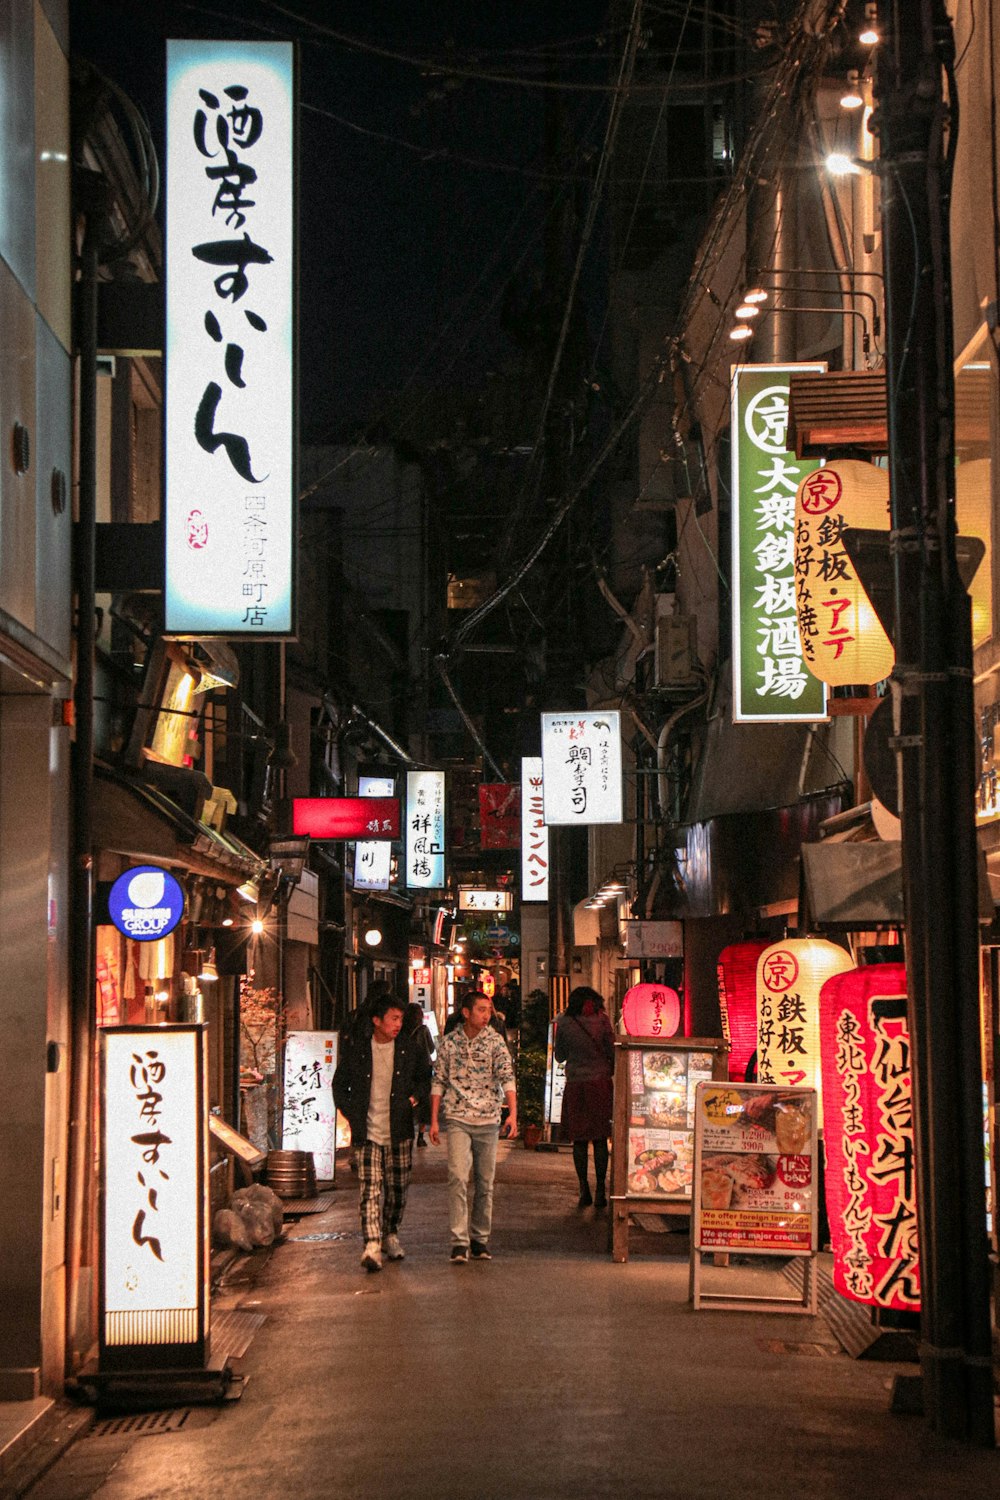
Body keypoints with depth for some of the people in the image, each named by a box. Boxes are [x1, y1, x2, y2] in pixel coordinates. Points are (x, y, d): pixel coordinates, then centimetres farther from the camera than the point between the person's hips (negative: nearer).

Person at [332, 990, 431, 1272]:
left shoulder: (410, 1048, 2)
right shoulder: (355, 1048, -2)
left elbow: (426, 1076, 19)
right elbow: (339, 1084, 10)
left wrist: (415, 1096, 2)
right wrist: (351, 1114, 1)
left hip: (399, 1132, 2)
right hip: (368, 1132, -2)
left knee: (398, 1188, 10)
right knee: (370, 1189, -13)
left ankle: (390, 1234, 32)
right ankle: (372, 1245, -20)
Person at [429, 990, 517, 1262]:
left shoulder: (495, 1041, 1)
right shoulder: (449, 1042, 3)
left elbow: (507, 1077, -7)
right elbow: (439, 1082, 9)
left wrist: (513, 1112, -21)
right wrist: (434, 1120, 4)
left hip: (488, 1120, 1)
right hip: (457, 1119, -1)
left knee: (485, 1183, 7)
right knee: (458, 1178, -15)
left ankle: (480, 1240, 18)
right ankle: (459, 1242, -16)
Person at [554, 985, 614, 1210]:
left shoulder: (565, 1023, 0)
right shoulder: (601, 1020, -2)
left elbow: (559, 1056, 10)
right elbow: (612, 1052, -1)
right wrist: (612, 1071, 17)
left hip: (575, 1084, 0)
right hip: (600, 1081, 0)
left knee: (579, 1140, 7)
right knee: (600, 1139, 3)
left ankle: (584, 1190, 4)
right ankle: (600, 1191, 0)